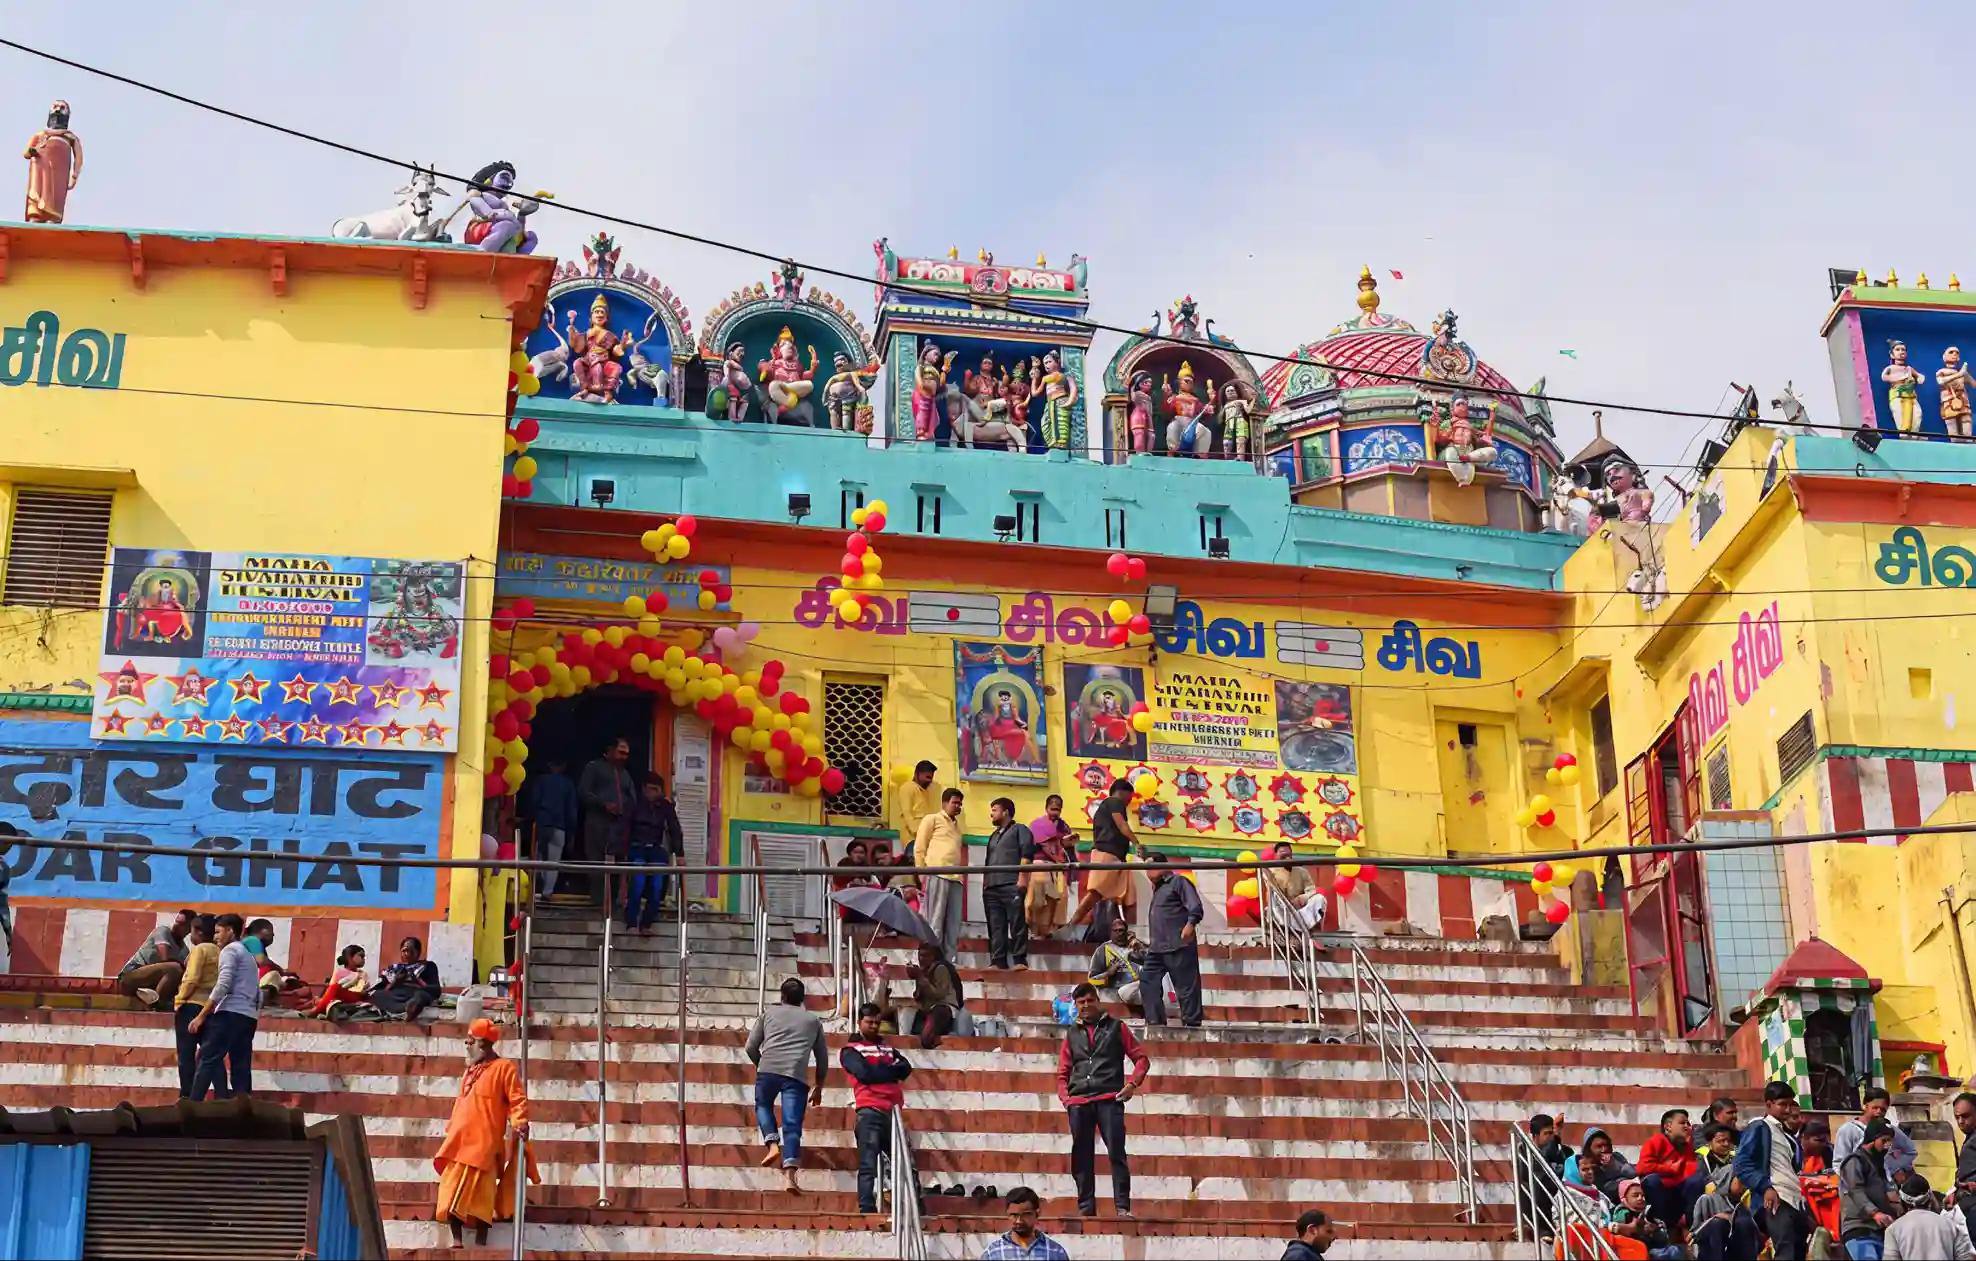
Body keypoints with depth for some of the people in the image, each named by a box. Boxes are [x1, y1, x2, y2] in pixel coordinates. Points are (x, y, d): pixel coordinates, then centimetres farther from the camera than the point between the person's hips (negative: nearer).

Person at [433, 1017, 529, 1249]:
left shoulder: (503, 1067, -4)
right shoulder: (470, 1069, 20)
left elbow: (517, 1099, -8)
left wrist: (519, 1122, -23)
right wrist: (451, 1128, 23)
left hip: (484, 1142, -7)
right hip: (459, 1140, 8)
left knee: (480, 1194, -7)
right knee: (452, 1191, 2)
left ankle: (480, 1243, -3)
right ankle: (457, 1240, 6)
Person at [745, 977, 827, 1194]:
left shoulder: (769, 1013, 19)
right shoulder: (813, 1021, 22)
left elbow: (751, 1047, 15)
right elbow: (822, 1058, 23)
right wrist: (818, 1086, 33)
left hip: (767, 1070, 0)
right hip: (796, 1076, 0)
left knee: (763, 1105, 27)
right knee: (792, 1125, -3)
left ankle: (771, 1144, 3)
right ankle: (789, 1175, -16)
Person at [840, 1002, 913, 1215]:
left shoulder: (888, 1047, 24)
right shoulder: (850, 1050, 7)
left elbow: (906, 1068, 6)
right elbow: (864, 1073, -10)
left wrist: (878, 1071, -6)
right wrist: (890, 1071, 2)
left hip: (893, 1111, 5)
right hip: (869, 1112, -5)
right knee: (868, 1165, -10)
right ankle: (867, 1209, -15)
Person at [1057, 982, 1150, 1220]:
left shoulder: (1116, 1027, 13)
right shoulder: (1072, 1034, 20)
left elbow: (1141, 1058, 12)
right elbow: (1063, 1073, 22)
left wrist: (1133, 1084, -4)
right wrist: (1064, 1097, 5)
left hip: (1109, 1099, -3)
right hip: (1078, 1102, 3)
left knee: (1116, 1153, -11)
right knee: (1082, 1157, 2)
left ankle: (1122, 1207, -13)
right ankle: (1086, 1208, 7)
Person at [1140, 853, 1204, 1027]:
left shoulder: (1178, 882, -1)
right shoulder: (1157, 889, 25)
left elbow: (1195, 907, -14)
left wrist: (1190, 924, -29)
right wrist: (1152, 942, 29)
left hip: (1178, 947, -9)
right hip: (1157, 948, 9)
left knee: (1186, 987, -5)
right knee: (1148, 985, 2)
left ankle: (1192, 1024, -2)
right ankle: (1155, 1022, 3)